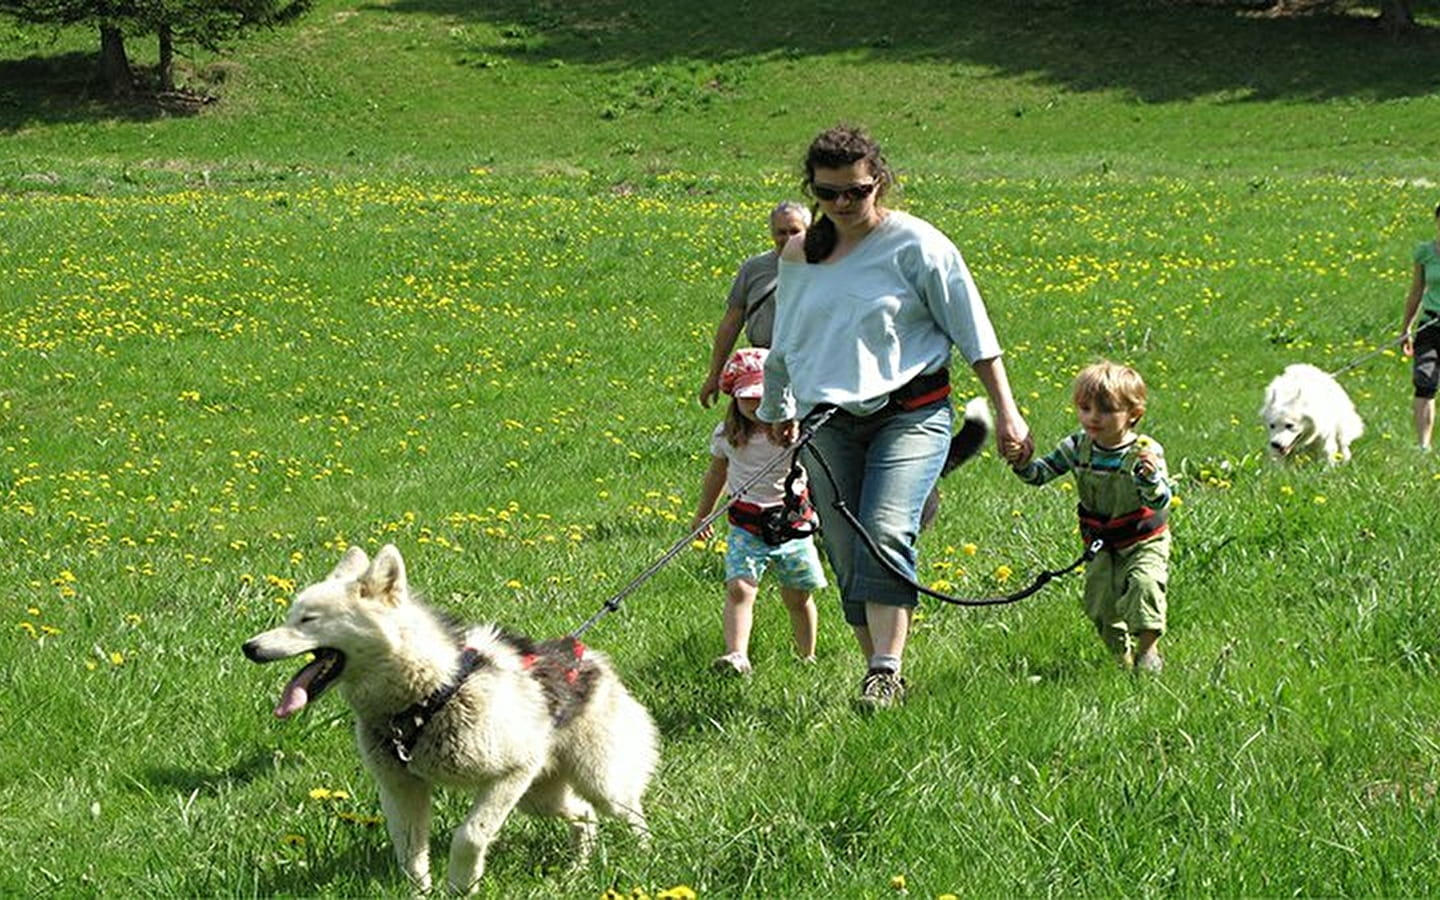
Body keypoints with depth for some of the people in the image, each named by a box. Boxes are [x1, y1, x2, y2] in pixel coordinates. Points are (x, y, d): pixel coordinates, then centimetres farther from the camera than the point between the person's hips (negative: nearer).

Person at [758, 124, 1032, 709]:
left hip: (910, 412, -5)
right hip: (830, 423, 5)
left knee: (887, 533, -23)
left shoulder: (915, 244, -4)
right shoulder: (799, 256, 10)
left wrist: (1006, 412, -1)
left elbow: (973, 331, 0)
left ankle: (886, 672, -25)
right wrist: (778, 410, 35)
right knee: (847, 556, 0)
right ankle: (878, 672, 10)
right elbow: (783, 345, 27)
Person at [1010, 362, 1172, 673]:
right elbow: (1041, 473, -3)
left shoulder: (1146, 452, -21)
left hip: (1144, 543, -4)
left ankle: (1147, 649, -6)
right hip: (1100, 546, 4)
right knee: (1099, 601, 1)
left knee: (1144, 584, -25)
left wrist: (1151, 477, -49)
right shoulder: (1078, 447, -8)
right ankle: (1121, 653, 25)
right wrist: (1022, 463, -25)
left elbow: (1161, 502, -27)